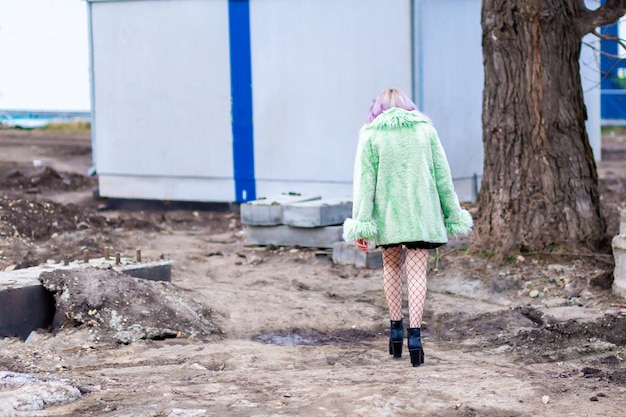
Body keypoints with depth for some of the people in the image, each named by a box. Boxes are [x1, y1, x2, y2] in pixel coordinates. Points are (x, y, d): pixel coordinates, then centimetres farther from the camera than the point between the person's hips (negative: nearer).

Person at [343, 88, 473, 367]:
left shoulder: (370, 134, 1)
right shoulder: (425, 129, 5)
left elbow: (364, 181, -5)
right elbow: (442, 175, 5)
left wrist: (361, 224, -6)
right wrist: (453, 215, 11)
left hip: (388, 213, 0)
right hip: (421, 214, 0)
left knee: (391, 266, 19)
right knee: (417, 273, 1)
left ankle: (396, 328, 21)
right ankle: (414, 334, -11)